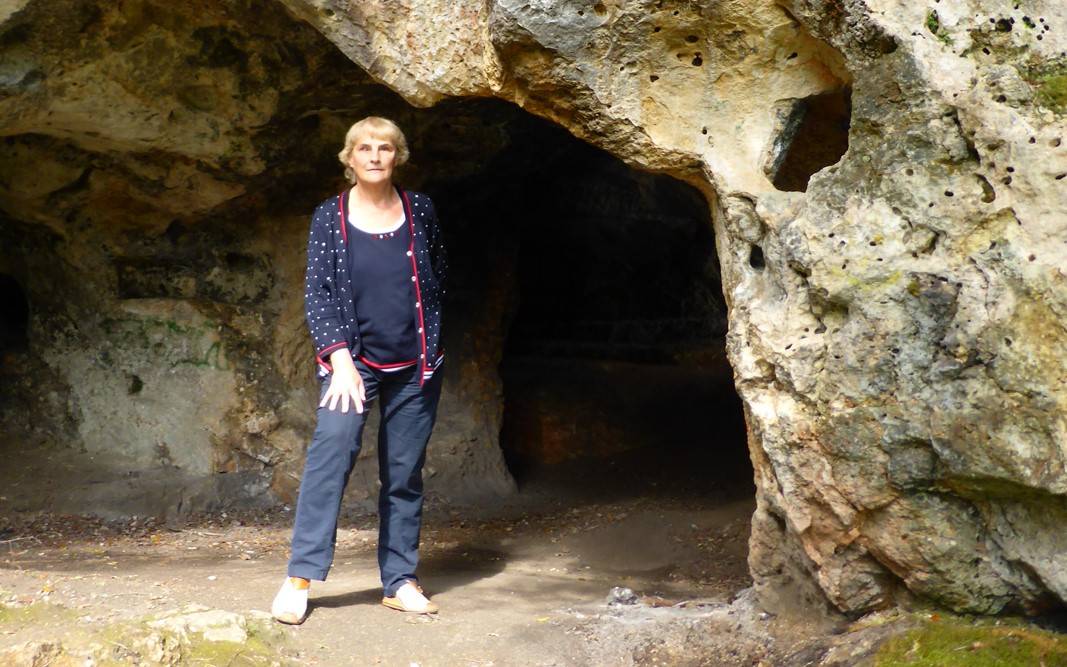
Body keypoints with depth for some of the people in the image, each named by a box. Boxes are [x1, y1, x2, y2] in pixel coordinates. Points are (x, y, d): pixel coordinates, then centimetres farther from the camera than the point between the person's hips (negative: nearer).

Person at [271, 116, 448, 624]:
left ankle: (399, 581, 16)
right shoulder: (330, 217, -2)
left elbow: (438, 280, 15)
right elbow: (317, 293, -5)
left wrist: (430, 342, 11)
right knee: (333, 447, -22)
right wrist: (339, 358, -15)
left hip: (414, 368, 2)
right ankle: (301, 576, -18)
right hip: (354, 359, -2)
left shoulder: (419, 210, 4)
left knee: (405, 474, 6)